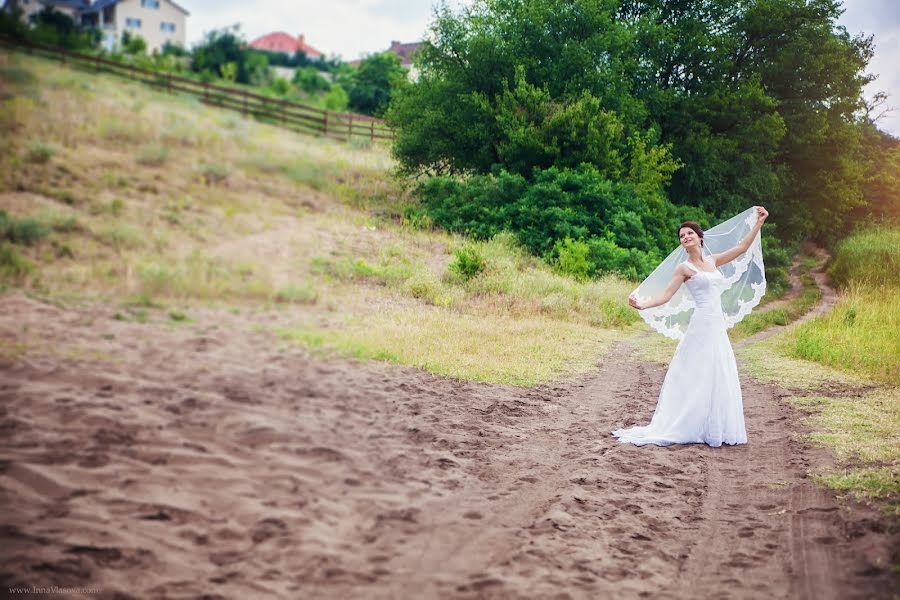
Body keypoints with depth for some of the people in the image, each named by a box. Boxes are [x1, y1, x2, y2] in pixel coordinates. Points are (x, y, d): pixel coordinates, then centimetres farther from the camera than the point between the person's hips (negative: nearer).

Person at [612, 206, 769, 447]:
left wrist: (759, 223, 16)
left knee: (718, 380, 6)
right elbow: (665, 296, -6)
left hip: (718, 328, 6)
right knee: (698, 379, -6)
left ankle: (716, 430, 12)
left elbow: (742, 247, 17)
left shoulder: (712, 261, 15)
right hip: (702, 326, -6)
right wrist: (642, 305, -22)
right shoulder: (684, 268, -1)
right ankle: (686, 428, 0)